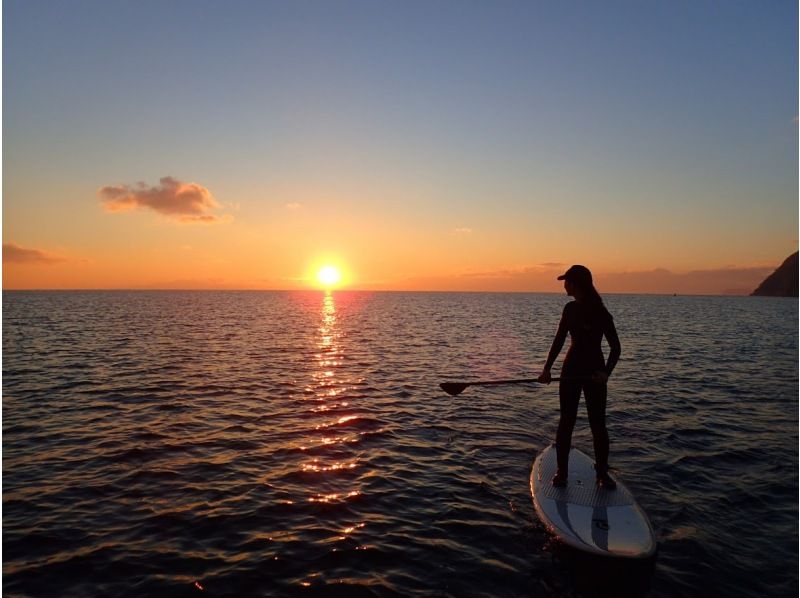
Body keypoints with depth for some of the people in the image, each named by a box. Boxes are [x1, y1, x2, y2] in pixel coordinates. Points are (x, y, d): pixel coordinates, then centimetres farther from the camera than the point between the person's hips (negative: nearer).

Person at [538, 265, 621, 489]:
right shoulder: (570, 309, 4)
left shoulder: (600, 313, -13)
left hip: (594, 372, -5)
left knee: (598, 424, 3)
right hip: (571, 370, 5)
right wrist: (547, 369, 2)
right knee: (566, 421, 6)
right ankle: (561, 471, 15)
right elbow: (559, 340, 8)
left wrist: (606, 372, -26)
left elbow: (615, 348, -11)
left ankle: (602, 473, 19)